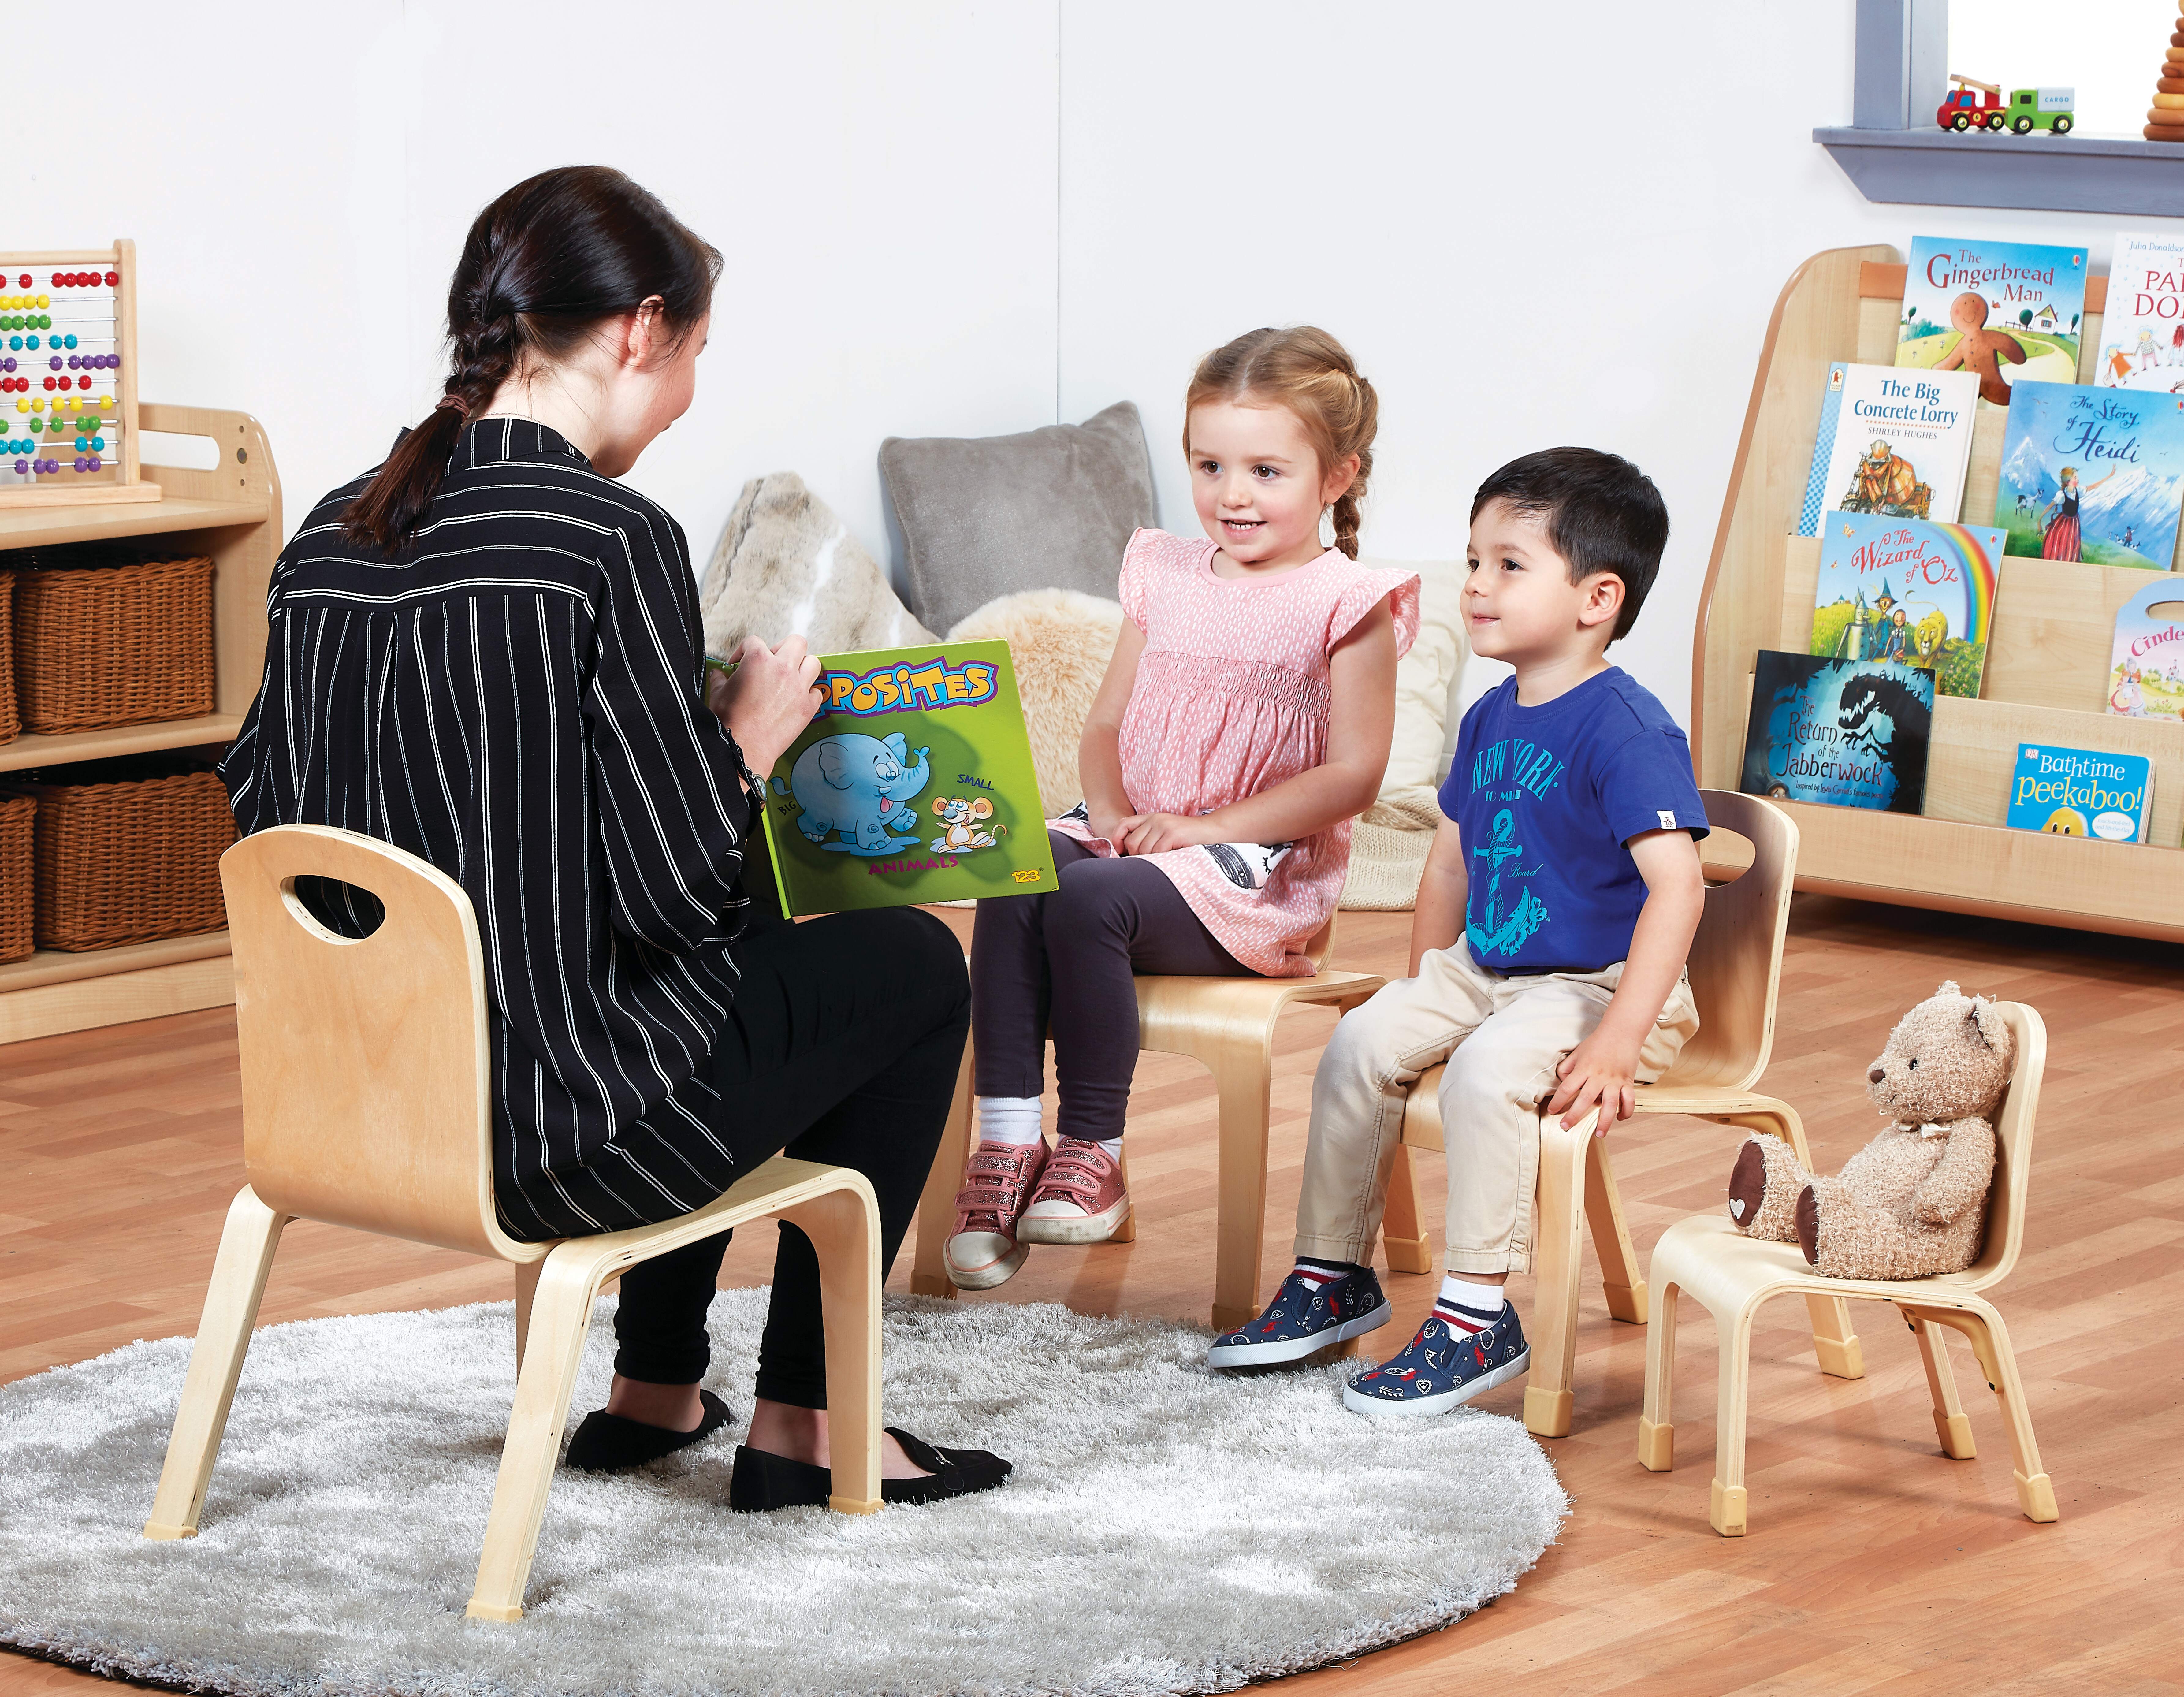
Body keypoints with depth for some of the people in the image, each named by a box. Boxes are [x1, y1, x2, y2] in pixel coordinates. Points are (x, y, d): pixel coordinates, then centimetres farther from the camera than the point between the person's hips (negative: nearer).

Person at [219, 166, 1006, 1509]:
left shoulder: (332, 537, 1)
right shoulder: (613, 538, -20)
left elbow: (261, 813, 10)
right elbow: (677, 886, -21)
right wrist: (747, 741, -1)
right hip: (545, 1136, -8)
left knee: (751, 941, 35)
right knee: (916, 967, 18)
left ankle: (655, 1387, 41)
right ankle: (799, 1421, 25)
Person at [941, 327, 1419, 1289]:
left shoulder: (1347, 605, -2)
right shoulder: (1167, 577, 17)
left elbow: (1353, 775, -9)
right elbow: (1108, 721, 17)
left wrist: (1209, 826, -17)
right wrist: (1109, 810, -5)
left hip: (1262, 869, -5)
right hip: (1135, 838, 5)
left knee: (1090, 902, -32)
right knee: (1013, 885, -27)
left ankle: (1092, 1154, -20)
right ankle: (1006, 1142, -28)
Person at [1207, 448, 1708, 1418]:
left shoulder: (1625, 730, -20)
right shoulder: (1491, 721, 7)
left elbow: (1676, 885, -28)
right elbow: (1451, 863, 20)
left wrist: (1616, 1043, -33)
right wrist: (1423, 998, 14)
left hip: (1599, 985, -8)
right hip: (1483, 970, 9)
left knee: (1488, 1069, -31)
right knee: (1362, 1041, -4)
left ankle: (1477, 1319, -21)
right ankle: (1333, 1279, 9)